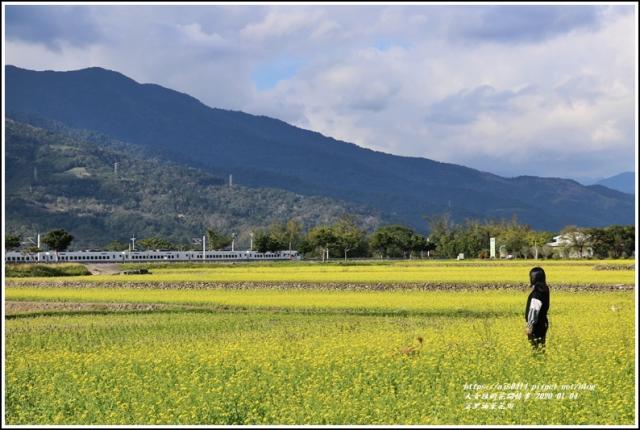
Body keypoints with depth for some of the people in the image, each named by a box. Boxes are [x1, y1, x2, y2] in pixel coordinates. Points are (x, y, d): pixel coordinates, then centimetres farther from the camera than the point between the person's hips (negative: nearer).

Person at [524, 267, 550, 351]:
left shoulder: (537, 292, -20)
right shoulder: (544, 289, 8)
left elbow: (534, 310, -23)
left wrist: (530, 326, -21)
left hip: (537, 325, -9)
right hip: (542, 323, 9)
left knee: (536, 347, -6)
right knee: (540, 346, 13)